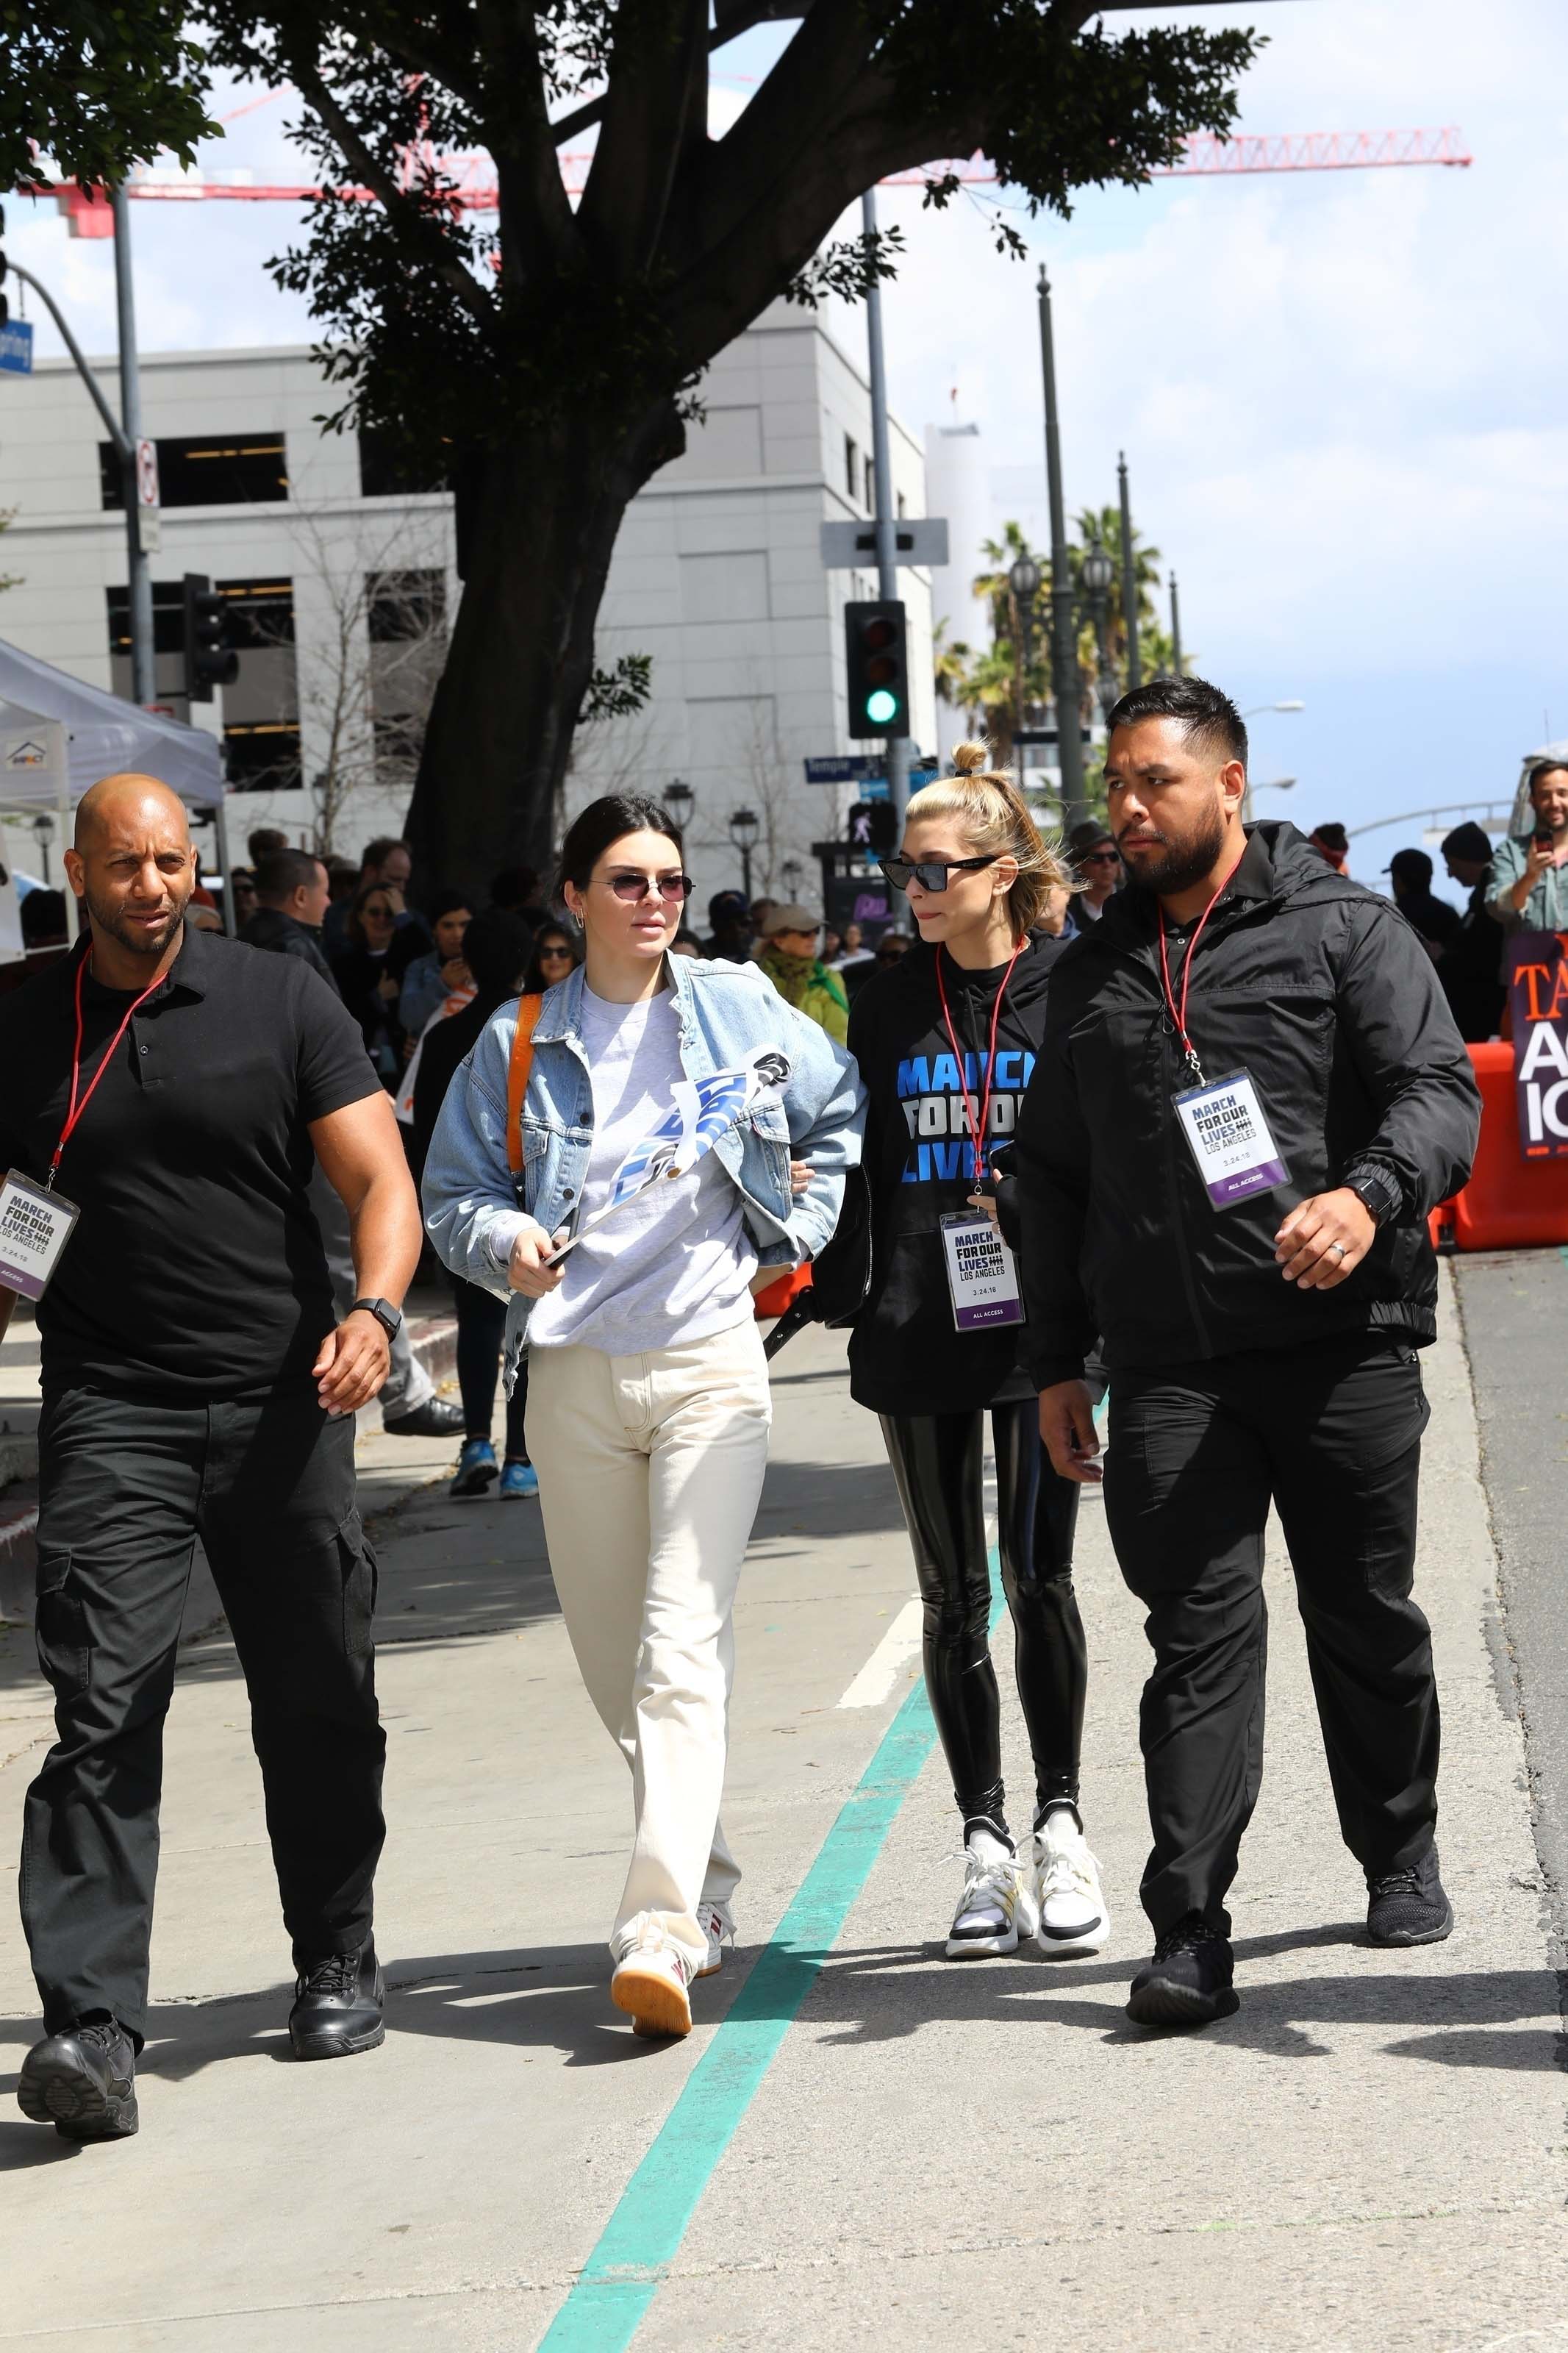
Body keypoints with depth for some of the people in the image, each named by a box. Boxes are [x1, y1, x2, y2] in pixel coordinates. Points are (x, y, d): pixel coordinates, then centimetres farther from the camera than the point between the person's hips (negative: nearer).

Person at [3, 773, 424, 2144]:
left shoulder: (282, 1003, 3)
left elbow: (381, 1181, -2)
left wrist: (372, 1312, -19)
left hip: (282, 1404, 0)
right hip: (111, 1410, 0)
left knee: (319, 1704, 10)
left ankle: (338, 1962, 31)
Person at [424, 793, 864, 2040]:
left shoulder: (740, 1009, 4)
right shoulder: (520, 1044, 5)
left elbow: (842, 1113, 18)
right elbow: (452, 1189, 10)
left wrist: (797, 1235, 9)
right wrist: (504, 1243, -11)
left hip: (710, 1360, -3)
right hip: (574, 1373, 3)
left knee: (683, 1647, -15)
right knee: (613, 1658, 10)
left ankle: (665, 1929, -23)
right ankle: (706, 1871, 32)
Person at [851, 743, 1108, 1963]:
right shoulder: (887, 1004, 10)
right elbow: (862, 1160, 13)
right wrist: (843, 1296, 7)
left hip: (1040, 1325, -3)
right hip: (918, 1332, 3)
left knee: (1038, 1577, -6)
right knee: (953, 1596, 6)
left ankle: (1061, 1824, 9)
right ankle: (985, 1841, 14)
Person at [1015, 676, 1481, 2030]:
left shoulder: (1346, 930, 3)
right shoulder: (1092, 975, 15)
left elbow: (1440, 1090, -7)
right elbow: (1053, 1177, 19)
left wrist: (1371, 1196, -28)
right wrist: (1056, 1360, 14)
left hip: (1345, 1346, -2)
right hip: (1170, 1367, 2)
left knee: (1367, 1618, 9)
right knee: (1198, 1631, -5)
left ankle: (1401, 1860, 30)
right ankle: (1191, 1931, -7)